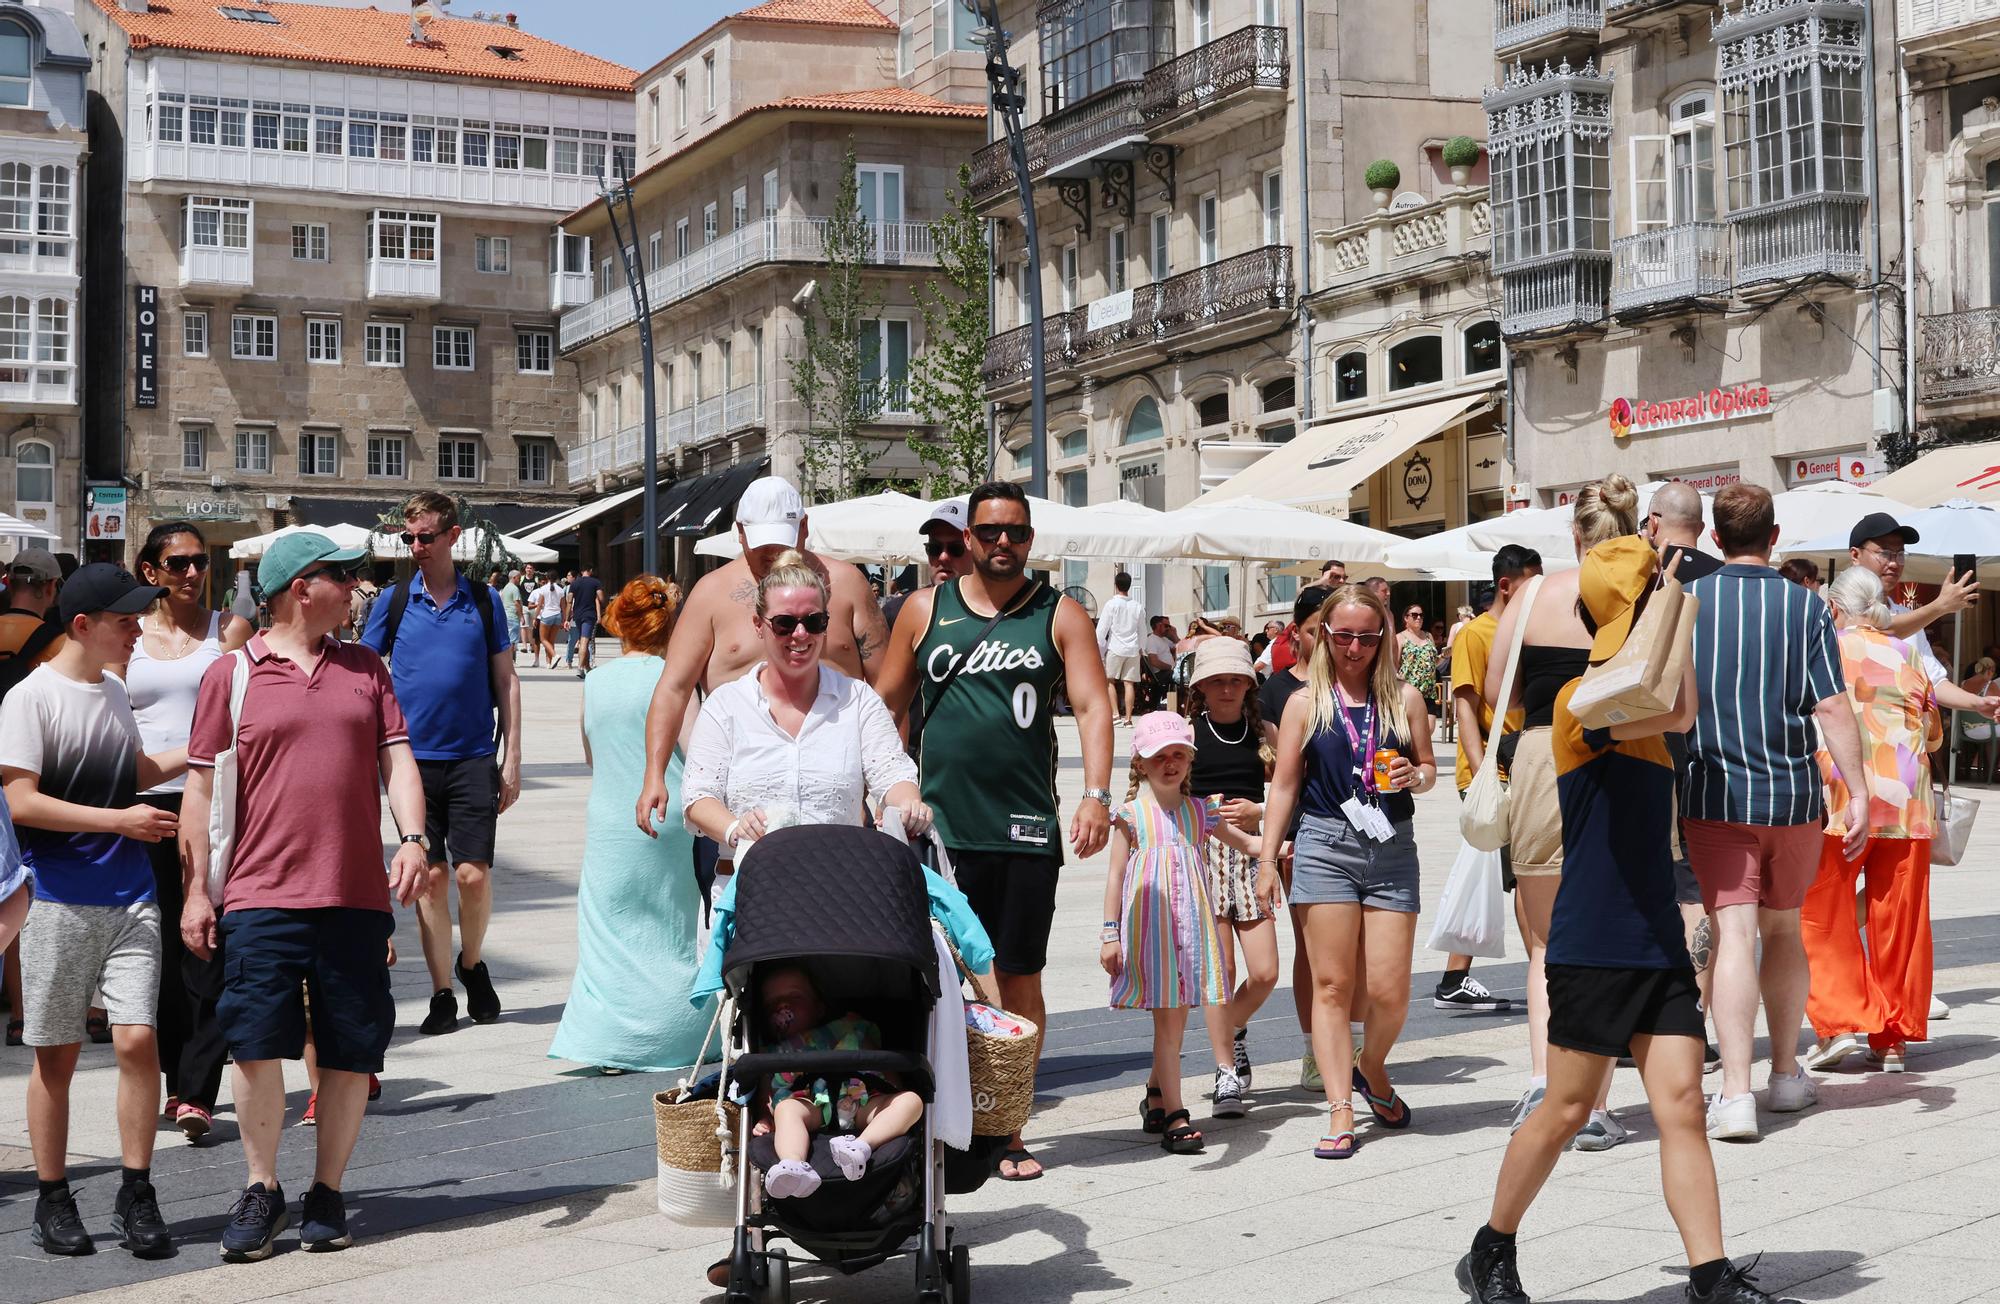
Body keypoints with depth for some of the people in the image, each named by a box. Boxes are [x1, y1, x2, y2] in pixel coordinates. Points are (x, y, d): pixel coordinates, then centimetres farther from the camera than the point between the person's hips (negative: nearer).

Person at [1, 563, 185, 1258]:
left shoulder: (115, 692, 13)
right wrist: (119, 820, -15)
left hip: (131, 897, 5)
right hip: (59, 900, -5)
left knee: (137, 1039, -5)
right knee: (57, 1053, 4)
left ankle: (135, 1194, 3)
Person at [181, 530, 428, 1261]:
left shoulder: (365, 669, 13)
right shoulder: (232, 674, 3)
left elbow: (397, 758, 8)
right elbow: (201, 787, 3)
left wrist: (413, 837, -9)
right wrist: (195, 890, -1)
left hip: (357, 897, 3)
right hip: (262, 896, -3)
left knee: (351, 1053, 5)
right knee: (256, 1044, -5)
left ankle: (327, 1194, 19)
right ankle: (261, 1192, 13)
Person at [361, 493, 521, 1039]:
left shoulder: (484, 600, 4)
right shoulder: (393, 601, 4)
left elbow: (505, 681, 7)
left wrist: (511, 759, 2)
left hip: (473, 758, 0)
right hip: (414, 758, 1)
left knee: (474, 874, -7)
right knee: (430, 878, 2)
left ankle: (472, 964, 20)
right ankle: (442, 995, 11)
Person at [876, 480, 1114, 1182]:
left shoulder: (1060, 616, 5)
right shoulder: (926, 609, 8)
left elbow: (1092, 704, -4)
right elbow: (886, 705, 13)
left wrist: (1096, 794, -18)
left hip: (1027, 831, 0)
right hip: (939, 828, 1)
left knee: (1020, 979, 5)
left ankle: (1009, 1130, 15)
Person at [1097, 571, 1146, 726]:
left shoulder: (1112, 604, -7)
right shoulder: (1138, 607, 5)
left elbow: (1102, 629, -7)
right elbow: (1142, 630, 12)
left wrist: (1099, 649, -1)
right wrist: (1140, 647, 24)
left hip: (1115, 648, -3)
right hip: (1133, 649, 3)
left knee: (1109, 680, 7)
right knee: (1129, 683, 4)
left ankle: (1115, 714, -6)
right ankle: (1128, 717, 2)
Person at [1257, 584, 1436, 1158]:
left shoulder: (1404, 697, 8)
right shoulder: (1306, 702, 5)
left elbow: (1428, 770, 16)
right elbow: (1284, 784, 7)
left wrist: (1413, 778, -8)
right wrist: (1267, 860, 3)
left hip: (1392, 848, 1)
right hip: (1326, 846, -1)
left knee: (1389, 990, -2)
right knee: (1332, 985, -2)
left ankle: (1372, 1069, 28)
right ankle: (1341, 1110, 3)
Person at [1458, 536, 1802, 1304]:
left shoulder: (1642, 720, 14)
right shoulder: (1582, 702, -13)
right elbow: (1677, 713, -25)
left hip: (1658, 944, 7)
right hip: (1591, 946, -7)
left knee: (1682, 1104, 0)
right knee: (1567, 1111, 2)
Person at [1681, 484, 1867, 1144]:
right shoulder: (1806, 607, -1)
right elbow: (1832, 706, -6)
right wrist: (1858, 792, -2)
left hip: (1714, 794, -1)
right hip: (1793, 797, 1)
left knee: (1734, 934, -6)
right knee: (1783, 930, 18)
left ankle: (1735, 1095, -17)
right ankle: (1787, 1076, 28)